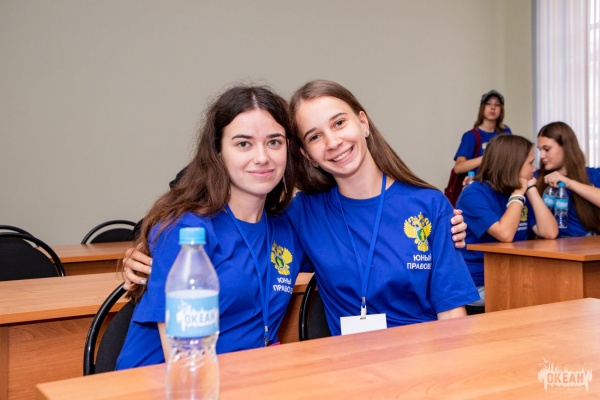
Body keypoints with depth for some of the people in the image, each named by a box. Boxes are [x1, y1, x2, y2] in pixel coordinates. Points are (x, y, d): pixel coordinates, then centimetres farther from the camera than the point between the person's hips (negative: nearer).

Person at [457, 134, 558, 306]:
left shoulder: (521, 194, 10)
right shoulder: (474, 194, -13)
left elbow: (550, 232, -2)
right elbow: (505, 234, -27)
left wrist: (531, 190, -3)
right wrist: (518, 194, -14)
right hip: (477, 285, -7)